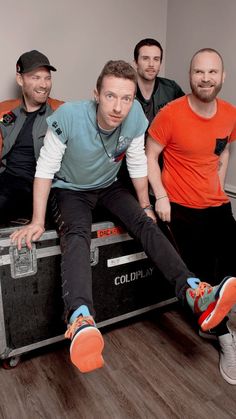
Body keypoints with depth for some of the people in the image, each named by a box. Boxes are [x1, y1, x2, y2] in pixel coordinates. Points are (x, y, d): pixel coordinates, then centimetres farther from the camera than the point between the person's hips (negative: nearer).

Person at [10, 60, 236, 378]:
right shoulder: (69, 116, -27)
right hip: (70, 190, -3)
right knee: (76, 235, -33)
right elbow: (46, 168, -20)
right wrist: (37, 222, -21)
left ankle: (196, 295, -31)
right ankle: (81, 322, -55)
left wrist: (145, 205, 2)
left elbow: (137, 164, -4)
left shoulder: (135, 116, -17)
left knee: (145, 224, -20)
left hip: (109, 187, 4)